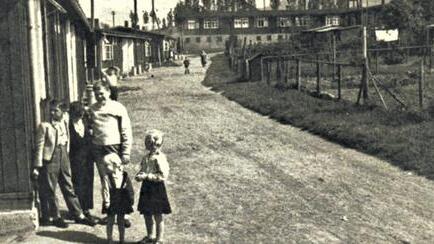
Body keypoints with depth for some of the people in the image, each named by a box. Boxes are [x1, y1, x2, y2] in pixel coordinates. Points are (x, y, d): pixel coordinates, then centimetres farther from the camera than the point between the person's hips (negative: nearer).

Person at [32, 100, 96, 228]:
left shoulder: (65, 121, 7)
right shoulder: (44, 126, -7)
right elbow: (39, 146, -8)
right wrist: (37, 166, -11)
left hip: (64, 158, 5)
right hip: (50, 160, -5)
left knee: (69, 188, 11)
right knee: (49, 190, 4)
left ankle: (79, 215, 17)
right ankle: (56, 217, 15)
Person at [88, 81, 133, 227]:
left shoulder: (118, 108, -3)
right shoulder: (92, 109, 8)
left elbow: (126, 132, -4)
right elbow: (90, 126, 17)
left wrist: (126, 152, -9)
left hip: (114, 147, -4)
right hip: (98, 149, 4)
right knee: (104, 181, 11)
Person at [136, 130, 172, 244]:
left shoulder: (159, 158, -19)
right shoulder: (147, 157, 6)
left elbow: (163, 176, -23)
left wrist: (147, 176, -23)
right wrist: (139, 175, -3)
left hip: (156, 189, -8)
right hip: (146, 188, 8)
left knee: (158, 216, 6)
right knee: (147, 214, 18)